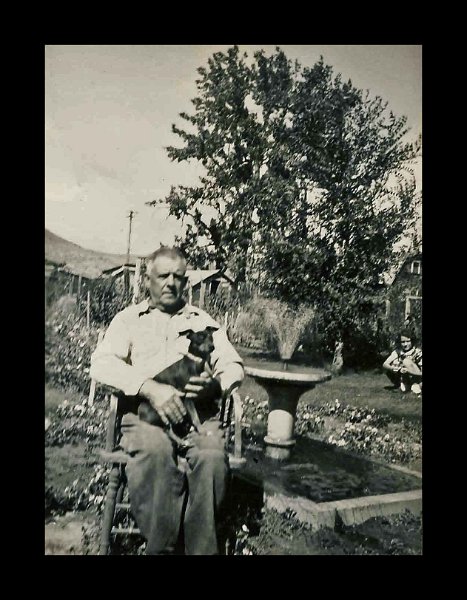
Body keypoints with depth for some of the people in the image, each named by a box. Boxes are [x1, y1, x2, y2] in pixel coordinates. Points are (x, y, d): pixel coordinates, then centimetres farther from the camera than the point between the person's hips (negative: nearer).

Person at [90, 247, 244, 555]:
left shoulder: (204, 321, 21)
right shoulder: (129, 318, 16)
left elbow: (234, 366, 12)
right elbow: (102, 363, -1)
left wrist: (215, 385, -14)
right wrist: (150, 388, -18)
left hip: (199, 412, 1)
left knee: (211, 456, -31)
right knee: (155, 450, -35)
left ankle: (202, 549, -15)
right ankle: (161, 546, -19)